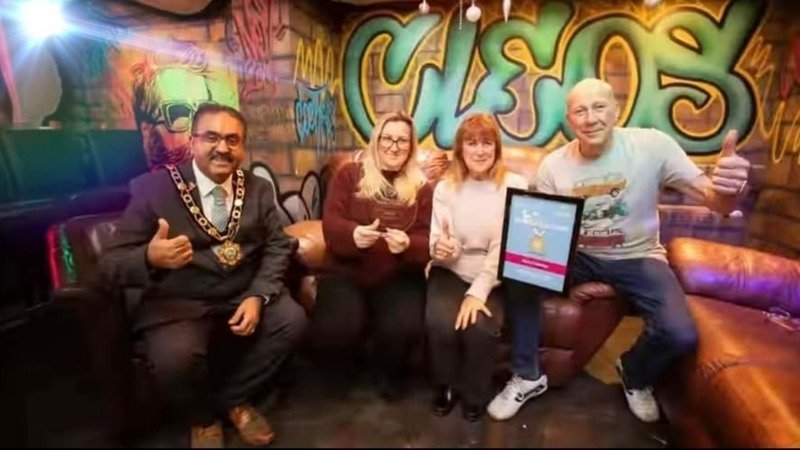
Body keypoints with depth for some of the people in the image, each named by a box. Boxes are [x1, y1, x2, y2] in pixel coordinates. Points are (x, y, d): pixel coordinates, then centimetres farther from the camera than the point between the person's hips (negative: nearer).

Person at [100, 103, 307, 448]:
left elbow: (277, 246, 0)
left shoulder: (258, 189, 4)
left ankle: (233, 399, 9)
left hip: (243, 297, 4)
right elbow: (112, 263, -9)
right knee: (176, 356, -31)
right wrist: (150, 258, -34)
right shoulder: (153, 187, -7)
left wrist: (257, 296, -18)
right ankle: (202, 418, 8)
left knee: (292, 318, -19)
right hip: (178, 306, -3)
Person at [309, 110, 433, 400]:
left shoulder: (421, 187, 11)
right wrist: (353, 234, -25)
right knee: (335, 330, -27)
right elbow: (330, 224, -2)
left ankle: (390, 372, 12)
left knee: (403, 329, -27)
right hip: (348, 271, 0)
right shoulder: (349, 174, 8)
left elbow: (427, 240, 3)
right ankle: (344, 365, 14)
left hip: (400, 276, 1)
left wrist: (408, 245, -21)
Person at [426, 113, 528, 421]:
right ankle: (446, 386, 9)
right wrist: (440, 249, -27)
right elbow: (439, 248, -1)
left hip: (494, 277, -1)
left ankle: (475, 395, 7)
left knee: (480, 327, -27)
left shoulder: (515, 186, -6)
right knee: (440, 324, -25)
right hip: (452, 272, 1)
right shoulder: (445, 187, 0)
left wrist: (478, 292, -21)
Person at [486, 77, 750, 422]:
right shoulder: (553, 165, -10)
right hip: (577, 255, 2)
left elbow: (714, 201, -17)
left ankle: (634, 375, 17)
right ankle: (528, 377, -3)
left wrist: (728, 189, -42)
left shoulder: (652, 145, -17)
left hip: (638, 258, -1)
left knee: (681, 336, -23)